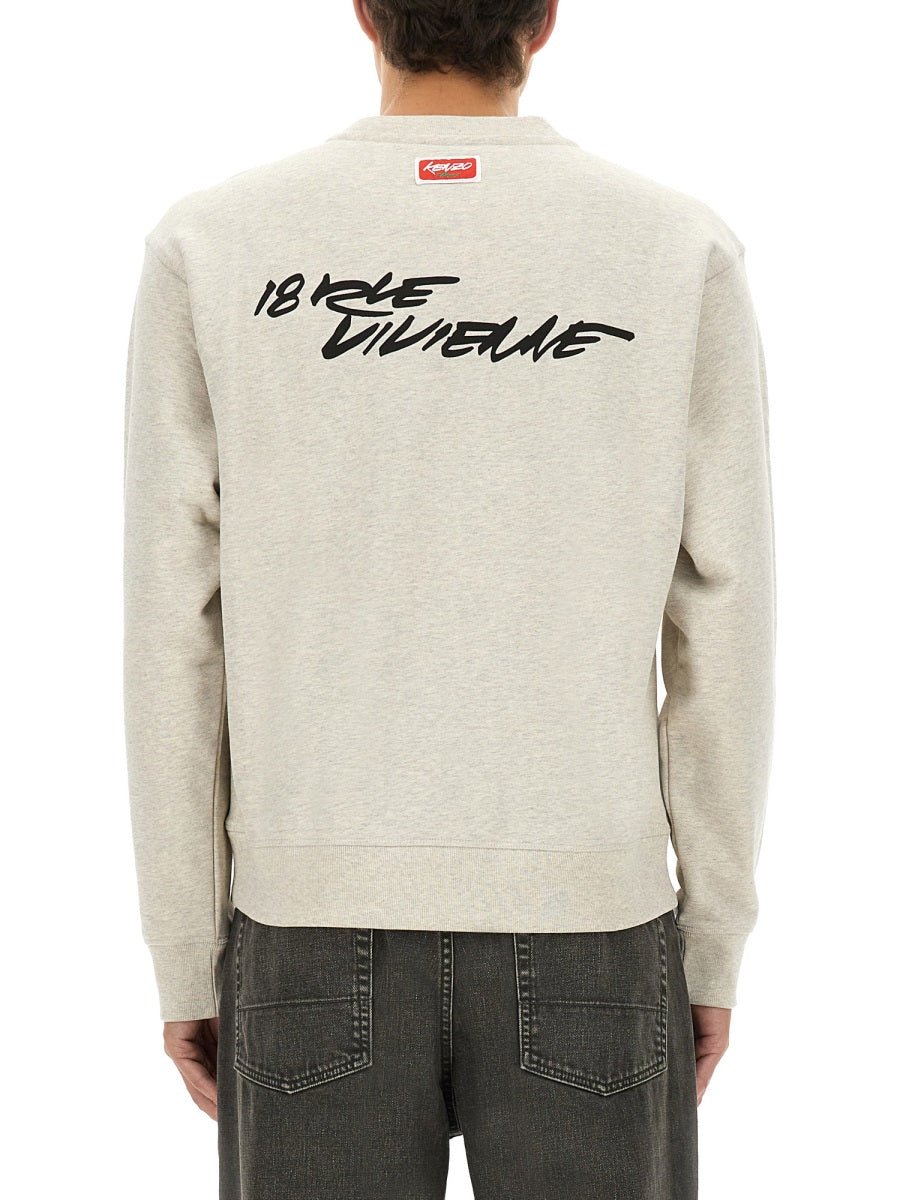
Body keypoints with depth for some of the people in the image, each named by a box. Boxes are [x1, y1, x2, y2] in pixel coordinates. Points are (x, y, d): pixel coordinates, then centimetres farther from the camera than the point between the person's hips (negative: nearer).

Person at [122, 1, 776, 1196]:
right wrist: (714, 945, 9)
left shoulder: (209, 247, -3)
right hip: (579, 926, 0)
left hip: (323, 924, 0)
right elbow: (722, 636, -2)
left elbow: (175, 639, -3)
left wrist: (185, 959, 7)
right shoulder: (685, 250, -3)